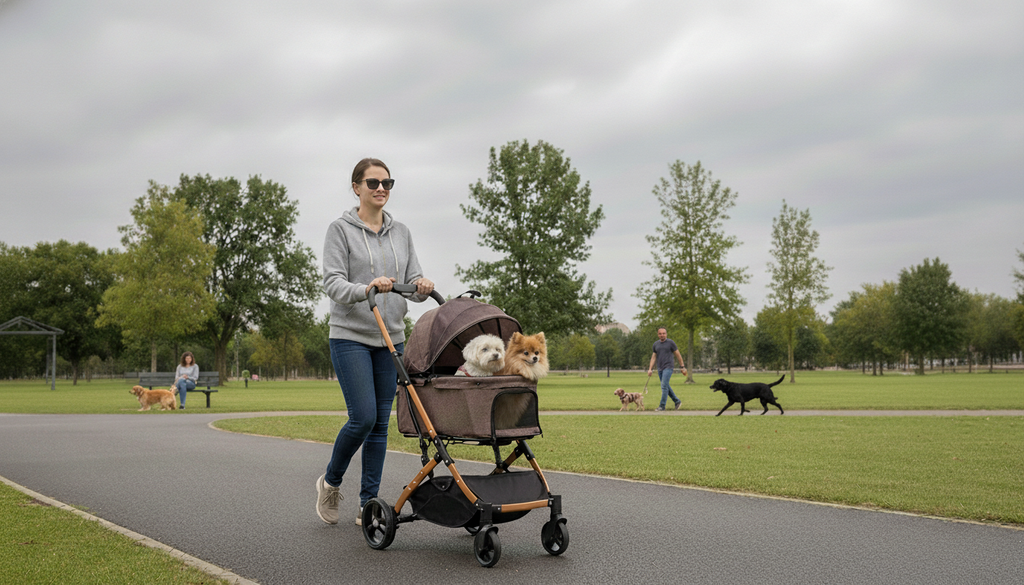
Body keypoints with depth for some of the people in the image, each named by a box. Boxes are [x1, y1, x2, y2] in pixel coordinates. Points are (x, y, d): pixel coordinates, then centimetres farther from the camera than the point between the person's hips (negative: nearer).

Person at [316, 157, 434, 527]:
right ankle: (330, 482, 14)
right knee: (363, 418, -13)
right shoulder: (341, 229, -1)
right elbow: (332, 282, -10)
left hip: (391, 338, 5)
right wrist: (366, 289, -29)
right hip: (351, 336, -5)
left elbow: (413, 279, 10)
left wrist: (421, 287, -14)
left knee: (381, 423, 4)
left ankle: (369, 504, 13)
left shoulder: (401, 233, 13)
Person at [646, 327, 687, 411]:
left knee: (664, 386, -14)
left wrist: (683, 367, 1)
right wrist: (650, 369, 7)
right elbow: (654, 357, 14)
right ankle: (677, 401, 26)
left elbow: (678, 355, 1)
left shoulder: (671, 343, -3)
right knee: (666, 386, 11)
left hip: (668, 367, -6)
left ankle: (662, 406, -11)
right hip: (660, 368, 6)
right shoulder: (656, 344, 10)